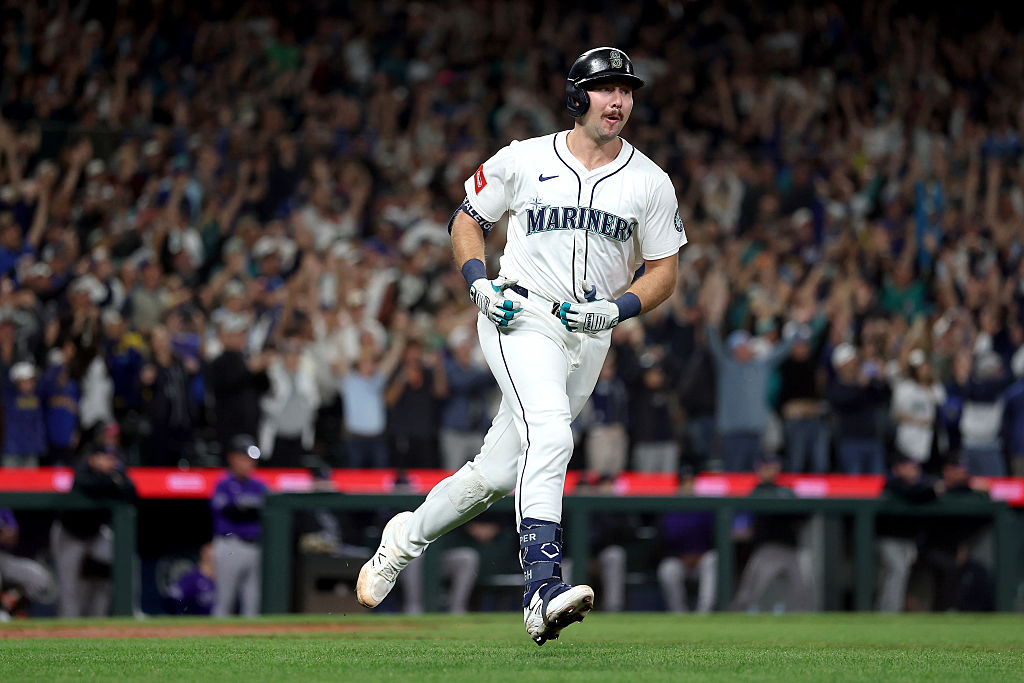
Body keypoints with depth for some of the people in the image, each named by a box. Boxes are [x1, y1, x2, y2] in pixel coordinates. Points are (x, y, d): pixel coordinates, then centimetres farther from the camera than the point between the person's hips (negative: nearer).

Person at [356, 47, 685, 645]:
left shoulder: (651, 182, 4)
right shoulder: (523, 160, 0)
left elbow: (664, 273, 8)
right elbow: (468, 220, 12)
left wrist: (617, 308, -11)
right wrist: (479, 284, -5)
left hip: (588, 340, 4)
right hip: (520, 320, -4)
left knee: (498, 473, 7)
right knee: (551, 433, -30)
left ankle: (406, 537, 34)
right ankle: (543, 587, -39)